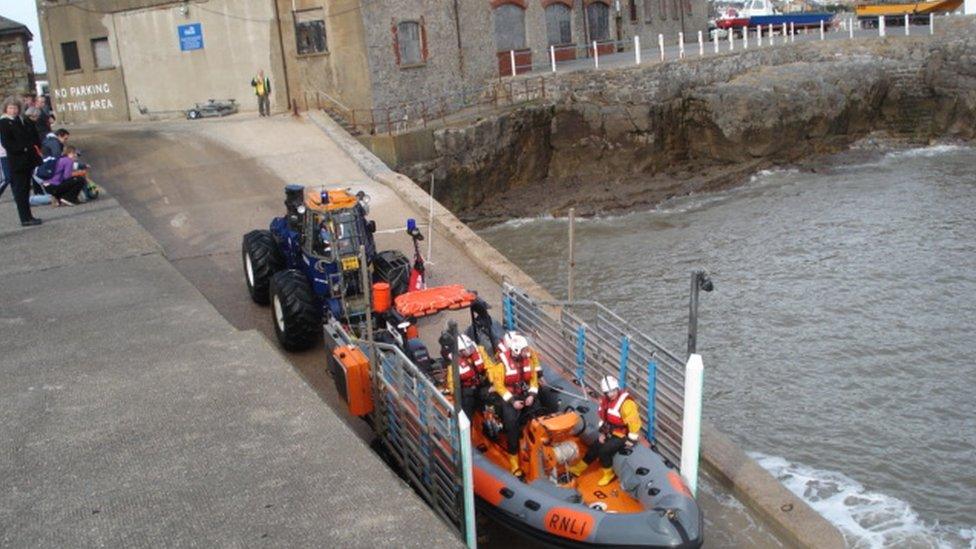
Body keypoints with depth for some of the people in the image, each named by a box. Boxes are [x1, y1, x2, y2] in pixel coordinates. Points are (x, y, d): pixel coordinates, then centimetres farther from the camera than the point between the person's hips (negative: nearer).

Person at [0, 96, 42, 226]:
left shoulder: (21, 121, 15)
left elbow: (33, 136, 20)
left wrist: (32, 146, 2)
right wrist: (23, 148, -18)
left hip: (27, 160, 7)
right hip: (16, 162, -7)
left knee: (26, 189, 13)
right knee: (19, 190, -4)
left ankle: (27, 216, 19)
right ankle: (25, 218, -3)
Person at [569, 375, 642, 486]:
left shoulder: (626, 403, -28)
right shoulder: (606, 400, -2)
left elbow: (634, 423, -25)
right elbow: (604, 418, 13)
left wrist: (630, 442, -19)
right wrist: (602, 433, 5)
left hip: (624, 435, -8)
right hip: (612, 432, 8)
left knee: (604, 451, -19)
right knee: (595, 447, 6)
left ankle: (609, 474, 4)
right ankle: (580, 467, 23)